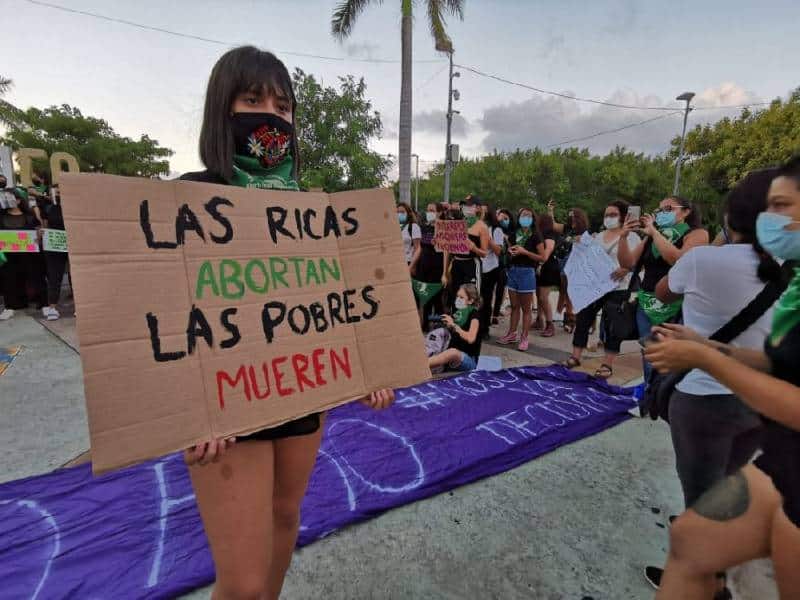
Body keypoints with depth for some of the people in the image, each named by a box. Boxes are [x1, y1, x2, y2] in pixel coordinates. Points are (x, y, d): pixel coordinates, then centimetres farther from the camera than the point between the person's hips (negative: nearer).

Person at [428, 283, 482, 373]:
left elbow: (470, 338, -20)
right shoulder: (456, 313, 14)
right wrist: (447, 325, 1)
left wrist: (453, 325, -17)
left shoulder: (474, 314, -5)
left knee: (453, 352, -39)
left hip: (469, 360, -8)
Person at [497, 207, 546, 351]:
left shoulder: (535, 236, -6)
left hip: (527, 272, -5)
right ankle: (512, 334, 22)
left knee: (525, 308, 2)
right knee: (514, 306, 13)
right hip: (512, 271, 5)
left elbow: (542, 257, -8)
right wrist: (510, 251, -2)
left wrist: (524, 252, -16)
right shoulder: (513, 234, 7)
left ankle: (524, 338, 9)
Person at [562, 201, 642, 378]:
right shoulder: (598, 236, 16)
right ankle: (575, 356, 14)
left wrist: (624, 269, -30)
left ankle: (607, 364, 7)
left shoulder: (631, 237, -2)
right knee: (583, 319, 4)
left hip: (617, 287, -5)